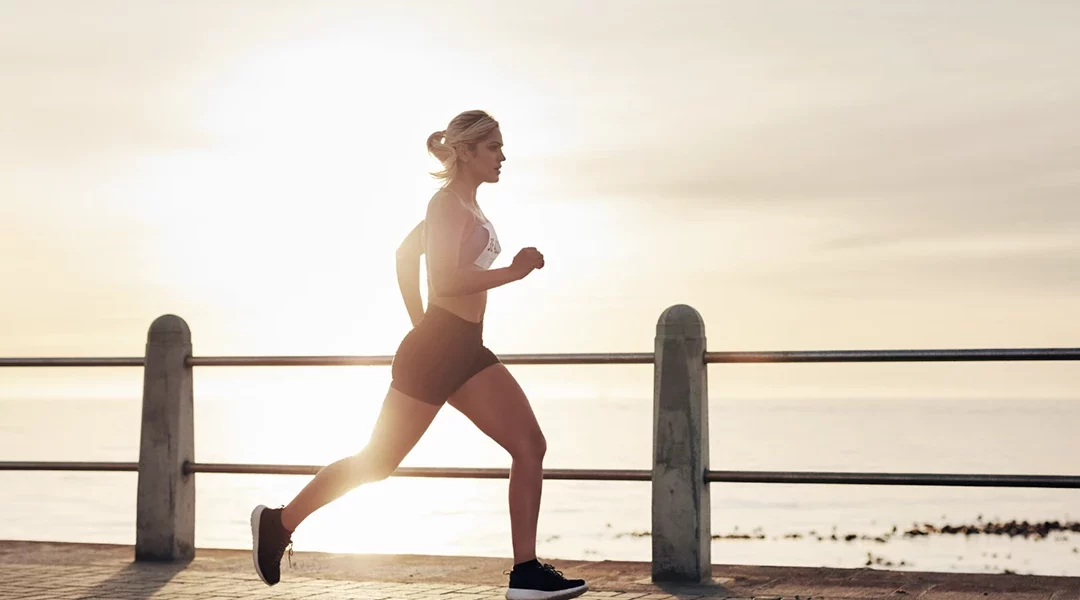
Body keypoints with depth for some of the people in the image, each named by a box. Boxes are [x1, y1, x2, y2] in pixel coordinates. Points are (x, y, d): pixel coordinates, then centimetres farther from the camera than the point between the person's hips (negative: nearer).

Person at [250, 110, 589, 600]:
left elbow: (406, 253, 28)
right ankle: (278, 522, 19)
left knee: (530, 445, -5)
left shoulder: (466, 206, 16)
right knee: (377, 461, 2)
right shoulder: (448, 204, -11)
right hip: (434, 350, -9)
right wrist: (513, 272, -21)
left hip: (466, 350, 9)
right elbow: (445, 281, -23)